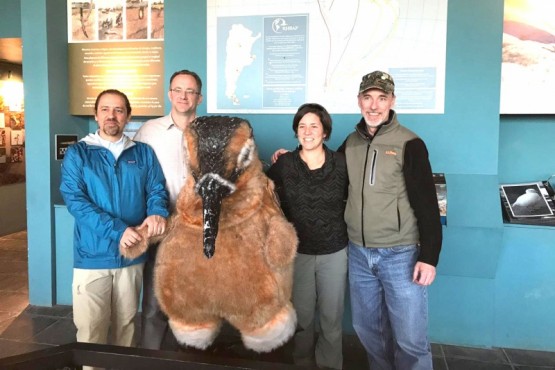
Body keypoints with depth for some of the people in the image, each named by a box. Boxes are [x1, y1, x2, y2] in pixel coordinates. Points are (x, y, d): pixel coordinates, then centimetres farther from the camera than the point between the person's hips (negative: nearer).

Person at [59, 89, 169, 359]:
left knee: (125, 325, 17)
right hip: (92, 255, -2)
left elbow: (157, 189, 2)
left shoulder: (144, 153, 7)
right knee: (91, 330, 3)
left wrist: (157, 213, -23)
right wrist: (117, 230, -24)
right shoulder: (77, 153, -1)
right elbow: (74, 200, -12)